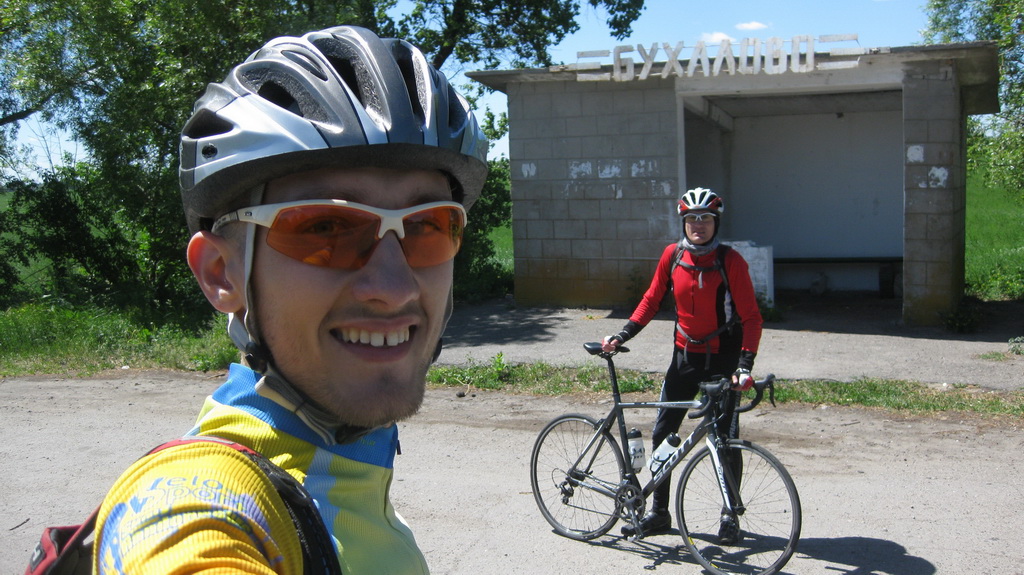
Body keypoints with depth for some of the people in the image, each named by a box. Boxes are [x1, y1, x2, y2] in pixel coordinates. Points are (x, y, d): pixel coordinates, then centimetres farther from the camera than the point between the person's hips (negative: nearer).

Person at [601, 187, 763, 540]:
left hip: (722, 358, -4)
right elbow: (652, 300, 8)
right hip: (685, 354, 4)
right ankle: (659, 512, 19)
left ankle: (730, 515, 17)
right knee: (663, 432, 5)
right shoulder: (673, 256, -3)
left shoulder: (730, 261, -13)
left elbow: (751, 317, -14)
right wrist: (623, 335, -2)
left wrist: (745, 364, -25)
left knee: (726, 438, -2)